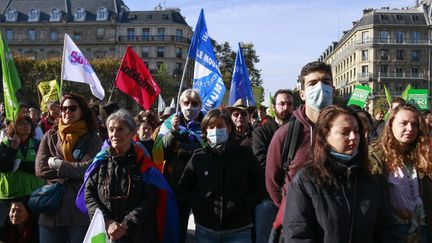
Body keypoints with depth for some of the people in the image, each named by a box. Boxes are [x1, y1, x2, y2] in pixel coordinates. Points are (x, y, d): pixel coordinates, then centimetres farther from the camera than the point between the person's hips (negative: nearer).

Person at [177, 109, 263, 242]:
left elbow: (259, 186, 4)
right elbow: (183, 189, 10)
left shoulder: (244, 155, -3)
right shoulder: (198, 157, 0)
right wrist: (197, 203, -8)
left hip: (239, 230, -1)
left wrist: (243, 205, -11)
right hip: (205, 230, 2)